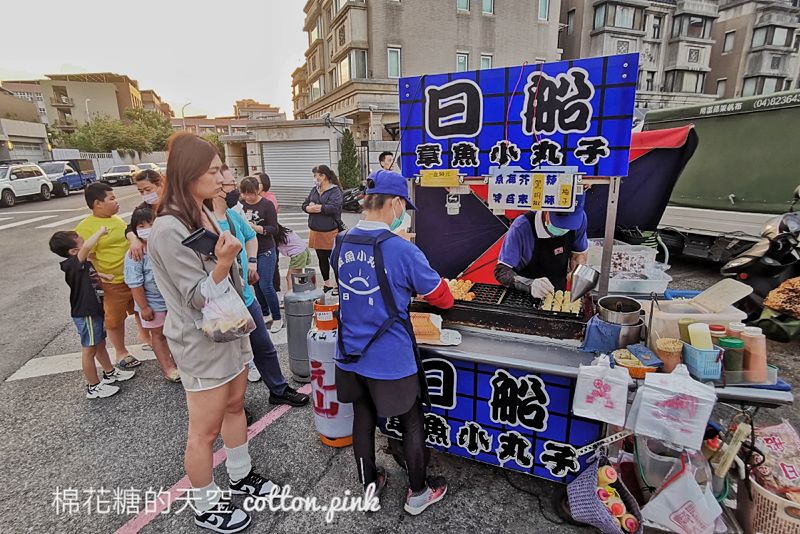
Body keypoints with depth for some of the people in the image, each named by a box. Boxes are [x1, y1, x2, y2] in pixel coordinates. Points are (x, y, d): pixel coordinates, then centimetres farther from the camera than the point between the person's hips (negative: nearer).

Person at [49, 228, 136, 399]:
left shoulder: (83, 265, 7)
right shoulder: (72, 264, -22)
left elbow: (91, 275, 29)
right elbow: (87, 246, -41)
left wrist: (104, 275, 9)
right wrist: (100, 231, -26)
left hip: (95, 311, 9)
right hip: (85, 315, -9)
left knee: (100, 345, 22)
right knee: (89, 350, 3)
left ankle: (110, 373, 39)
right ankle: (93, 387, 16)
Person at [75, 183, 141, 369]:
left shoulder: (116, 219, 9)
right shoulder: (85, 227, -15)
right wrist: (95, 282, -21)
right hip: (113, 284, -6)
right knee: (115, 319, 10)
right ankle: (121, 353, 28)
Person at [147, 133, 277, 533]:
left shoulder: (207, 215, 6)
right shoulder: (169, 230, -22)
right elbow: (198, 297, -22)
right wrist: (222, 262, -37)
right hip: (203, 343, -9)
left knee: (234, 406, 22)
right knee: (205, 430, 8)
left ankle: (240, 476, 42)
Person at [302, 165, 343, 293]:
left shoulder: (335, 191, -11)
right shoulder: (314, 190, 11)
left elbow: (333, 207, -25)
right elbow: (305, 205, 11)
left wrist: (316, 207, -15)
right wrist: (309, 208, -13)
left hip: (330, 231, -7)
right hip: (316, 231, 7)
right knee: (322, 259, 16)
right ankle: (327, 283, 32)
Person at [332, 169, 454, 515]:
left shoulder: (341, 245, -3)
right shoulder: (402, 250, -21)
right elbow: (441, 297, -11)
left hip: (351, 355, 6)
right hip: (391, 359, -5)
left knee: (363, 419, 22)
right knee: (412, 425, 17)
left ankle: (369, 487, 41)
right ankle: (418, 494, 36)